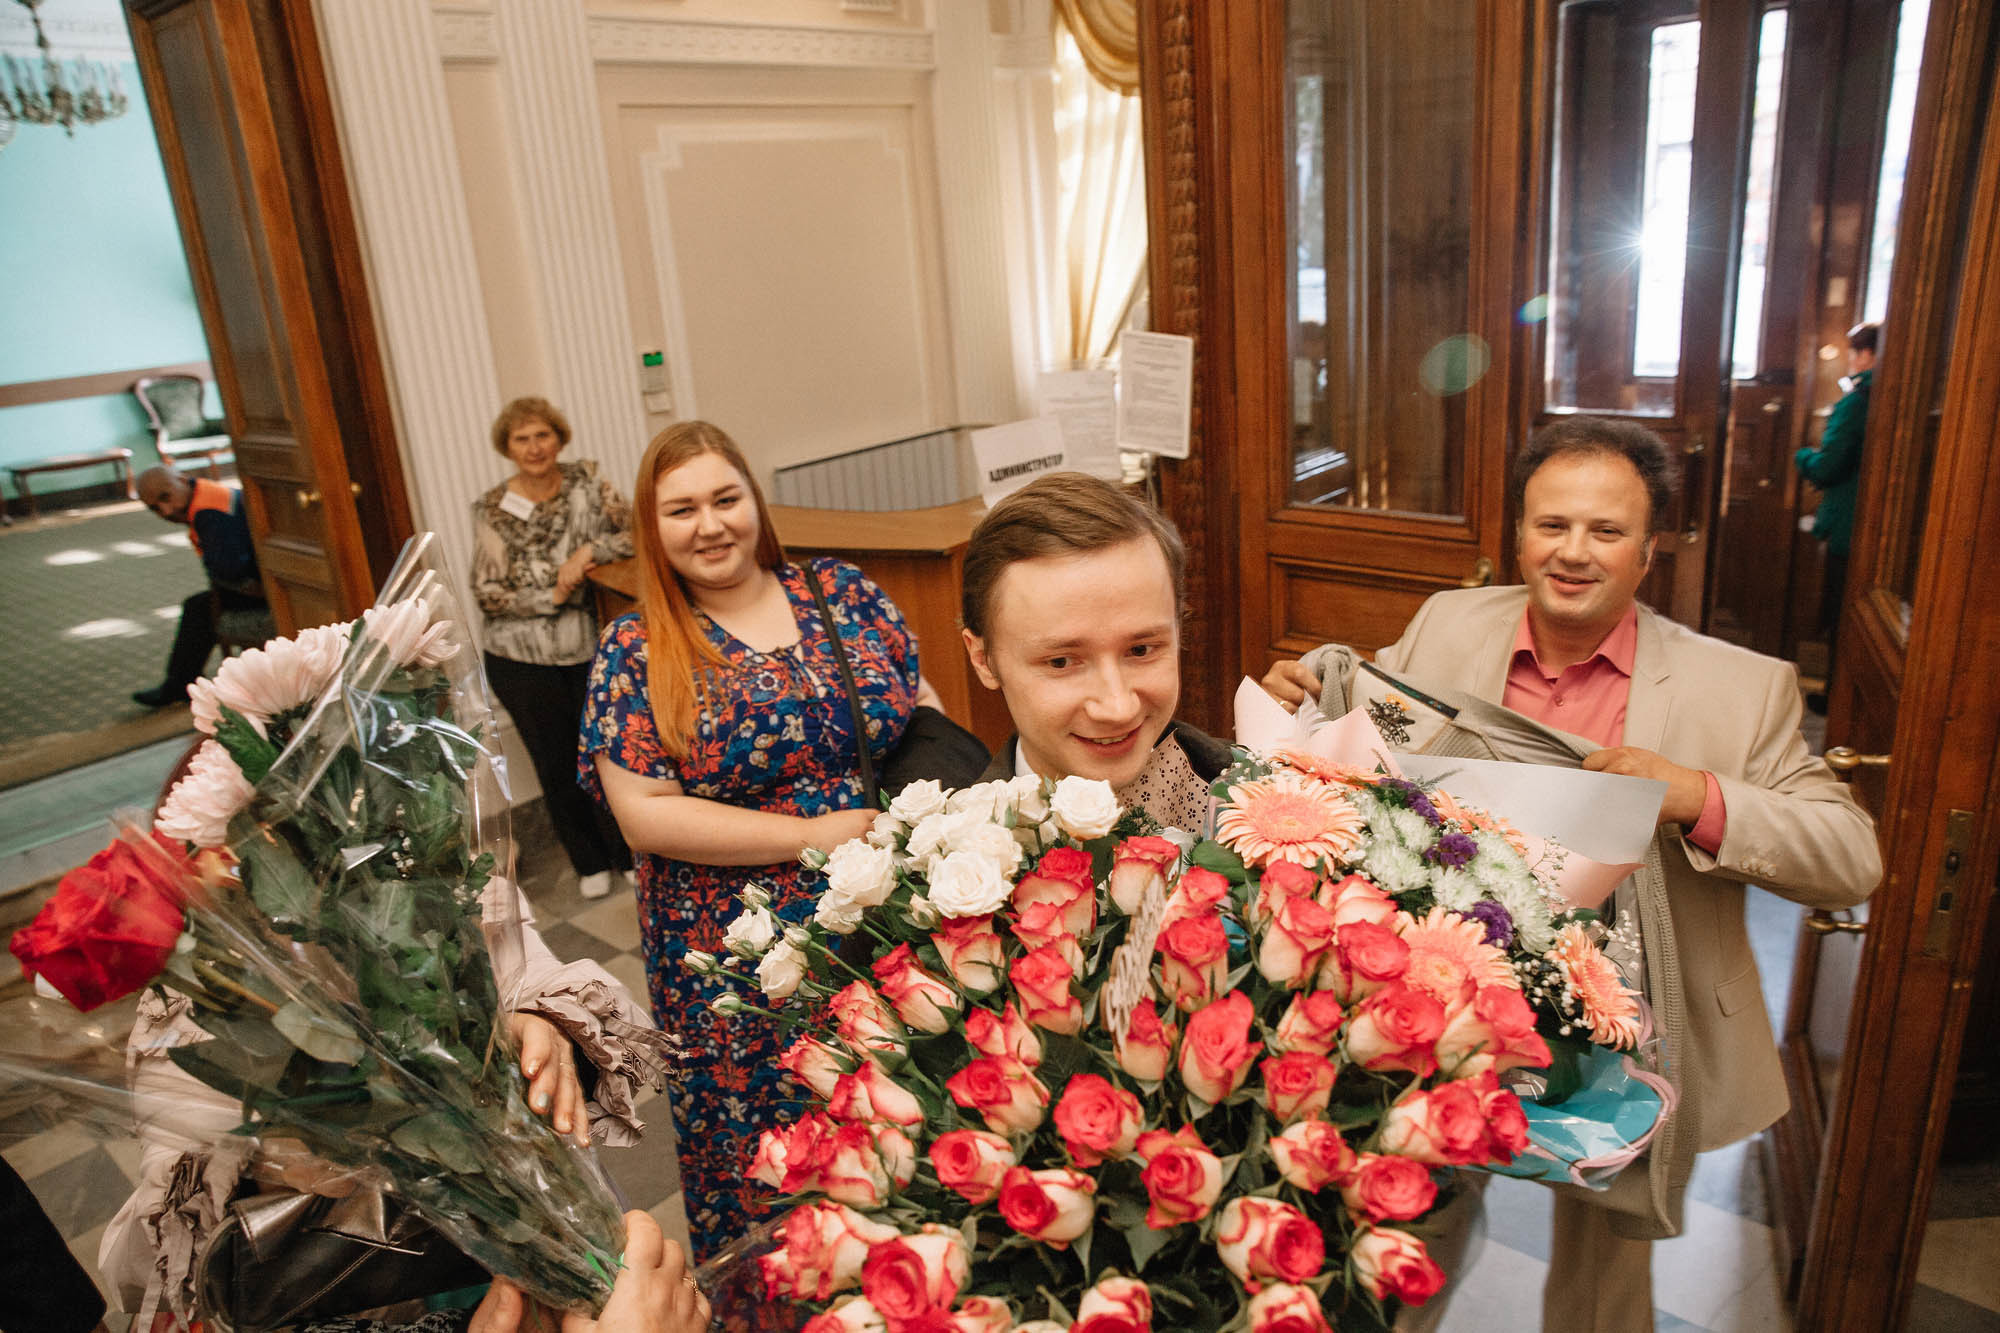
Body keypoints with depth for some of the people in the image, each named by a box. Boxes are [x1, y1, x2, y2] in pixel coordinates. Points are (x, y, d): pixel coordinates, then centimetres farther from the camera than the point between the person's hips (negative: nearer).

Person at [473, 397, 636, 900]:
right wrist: (552, 596, -16)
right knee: (557, 764, 11)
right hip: (523, 661, 0)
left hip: (590, 649, 0)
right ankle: (590, 863, 31)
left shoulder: (586, 482, -2)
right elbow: (486, 593, -7)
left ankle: (631, 855, 28)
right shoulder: (491, 509, -5)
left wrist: (590, 551, -21)